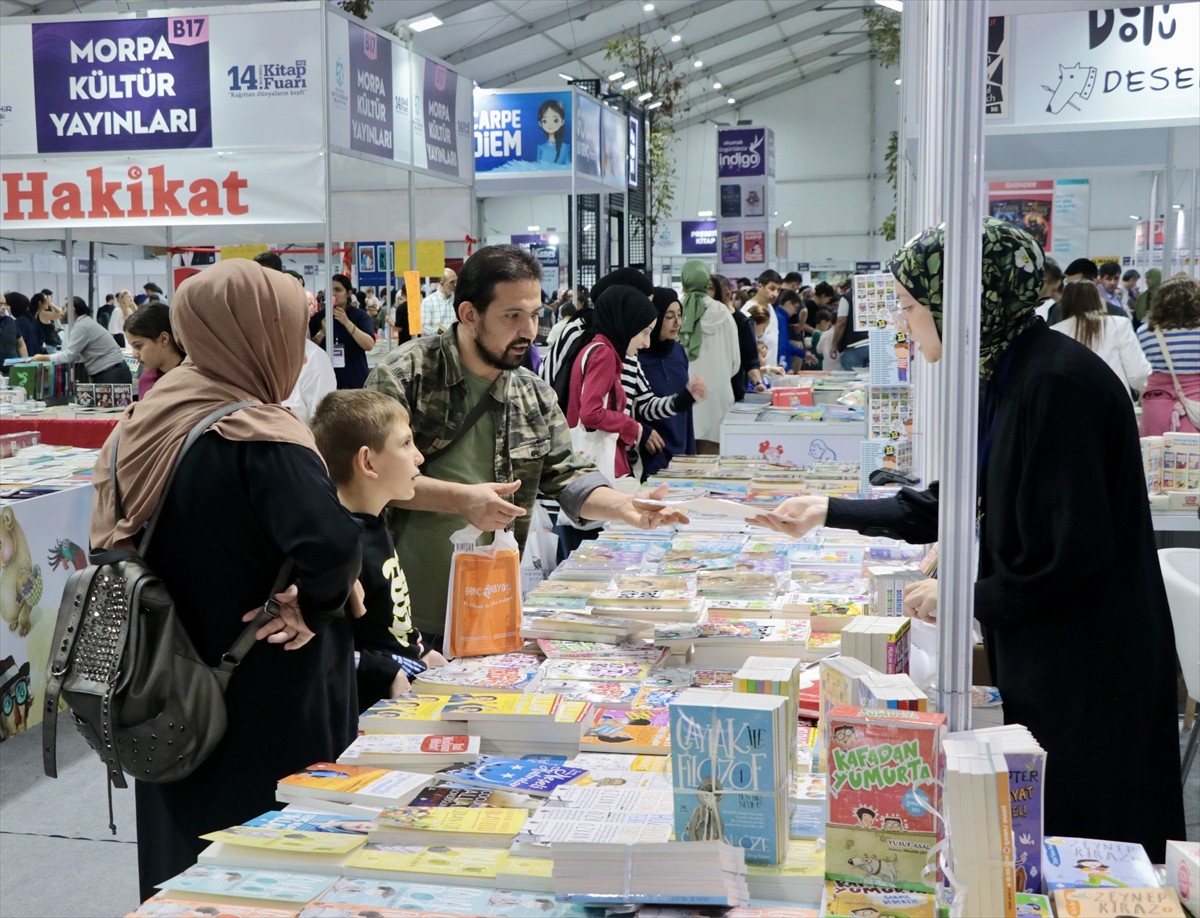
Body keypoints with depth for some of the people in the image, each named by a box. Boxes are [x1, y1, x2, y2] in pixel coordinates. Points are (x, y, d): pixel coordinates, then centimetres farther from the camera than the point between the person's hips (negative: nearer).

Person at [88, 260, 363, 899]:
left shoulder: (146, 422, 1)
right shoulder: (258, 440, -22)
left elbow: (113, 538, 11)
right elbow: (332, 547, -37)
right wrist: (314, 605, -18)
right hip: (270, 709, -7)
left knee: (186, 846, 22)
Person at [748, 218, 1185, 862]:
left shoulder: (1056, 382, -23)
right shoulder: (1005, 377, 8)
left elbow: (1072, 551, -25)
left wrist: (964, 597, -12)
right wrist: (830, 513, 17)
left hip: (1089, 669, -9)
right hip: (1038, 651, 9)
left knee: (1079, 837, 4)